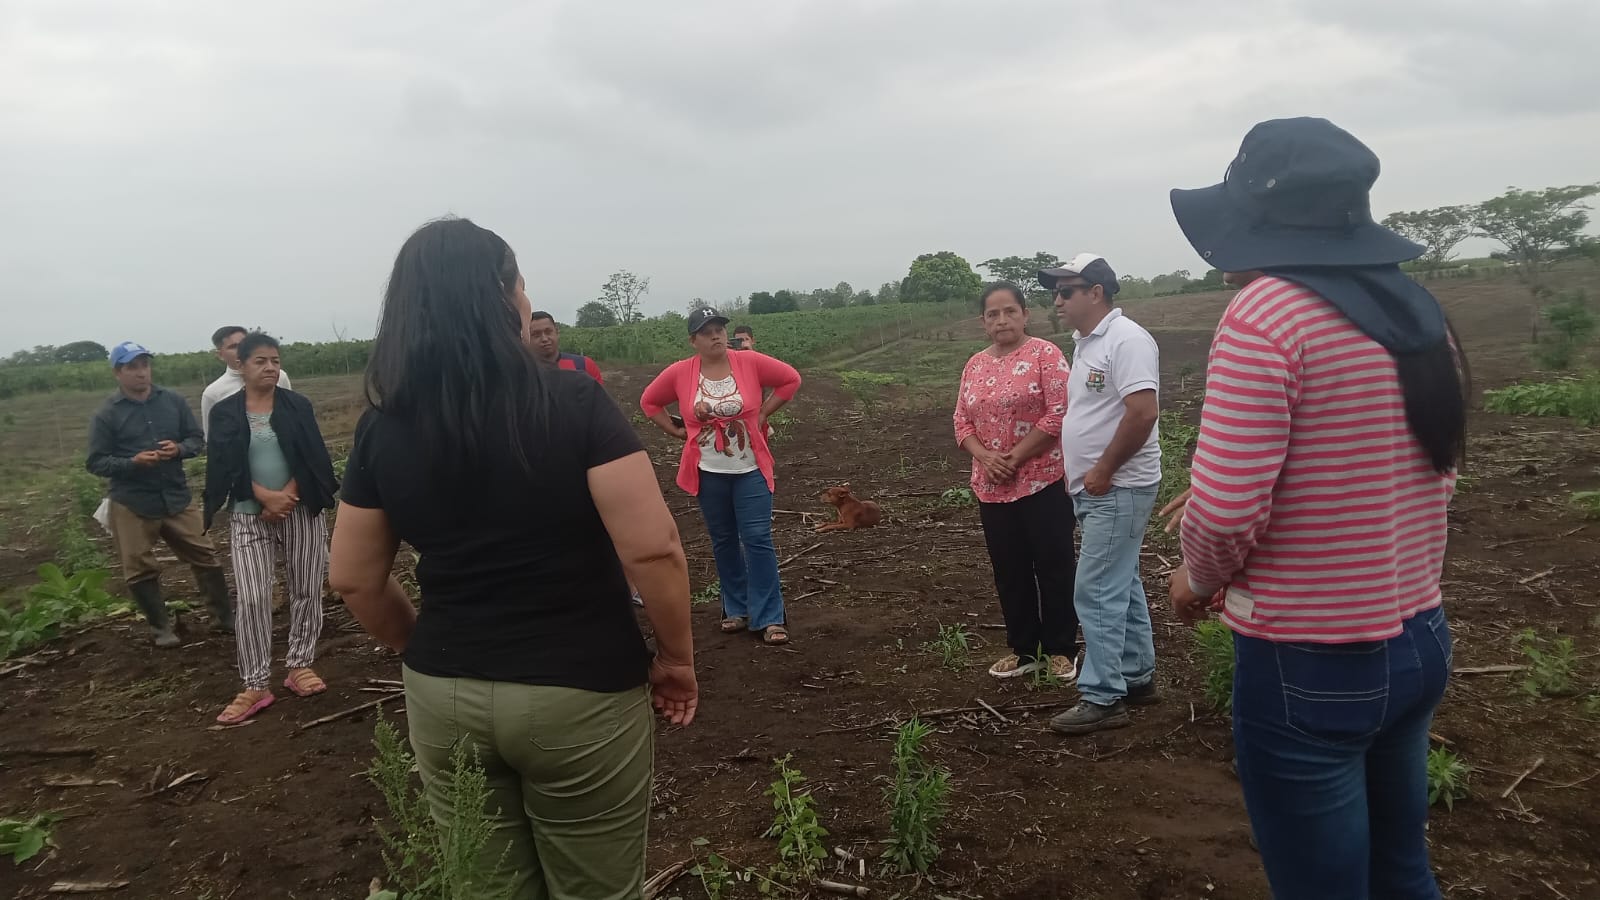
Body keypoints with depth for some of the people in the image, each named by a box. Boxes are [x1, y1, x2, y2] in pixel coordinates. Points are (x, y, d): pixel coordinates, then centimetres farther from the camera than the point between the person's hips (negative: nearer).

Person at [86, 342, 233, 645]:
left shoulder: (173, 401, 1)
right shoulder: (107, 414, -6)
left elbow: (197, 439, 8)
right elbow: (95, 462, -4)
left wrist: (179, 449, -13)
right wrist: (132, 462, -20)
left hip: (177, 497, 2)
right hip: (132, 504, -2)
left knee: (205, 557, 7)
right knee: (140, 570, 5)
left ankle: (224, 617, 20)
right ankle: (161, 628, 22)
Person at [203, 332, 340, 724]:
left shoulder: (297, 405, 3)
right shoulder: (224, 412, 2)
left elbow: (311, 459, -3)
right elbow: (225, 467, -5)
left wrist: (285, 500, -13)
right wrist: (267, 497, -18)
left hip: (301, 511, 1)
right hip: (249, 516, -1)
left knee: (305, 591, 6)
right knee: (252, 599, -5)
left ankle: (300, 666, 20)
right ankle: (255, 687, 2)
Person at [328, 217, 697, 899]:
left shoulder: (383, 428, -3)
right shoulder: (574, 402, -16)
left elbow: (353, 580, 5)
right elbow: (653, 550, -20)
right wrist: (676, 656, -5)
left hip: (444, 699, 4)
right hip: (579, 694, -4)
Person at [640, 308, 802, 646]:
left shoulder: (750, 362, -9)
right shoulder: (680, 373, -6)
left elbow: (791, 379, 3)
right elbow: (649, 402, 9)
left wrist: (762, 414, -2)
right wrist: (678, 431, 0)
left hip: (751, 470, -1)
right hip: (709, 473, 2)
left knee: (757, 539, -4)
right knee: (723, 541, 12)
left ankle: (770, 618, 3)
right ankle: (737, 609, 27)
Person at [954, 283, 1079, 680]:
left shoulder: (1045, 354, -7)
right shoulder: (975, 365, 10)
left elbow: (1059, 413, -16)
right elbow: (962, 421, 10)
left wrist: (1016, 457, -16)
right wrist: (986, 457, -9)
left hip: (1043, 481, -5)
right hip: (992, 487, 6)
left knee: (1053, 566, 4)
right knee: (1009, 570, 12)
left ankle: (1060, 650, 19)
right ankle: (1023, 650, 26)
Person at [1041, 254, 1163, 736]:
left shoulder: (1125, 339, -17)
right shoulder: (1086, 343, 14)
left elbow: (1143, 412, -26)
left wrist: (1103, 470, -20)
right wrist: (1084, 474, 14)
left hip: (1118, 489, -10)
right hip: (1098, 490, 10)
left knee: (1097, 593, -7)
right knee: (1121, 587, 17)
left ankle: (1102, 698, 2)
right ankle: (1137, 678, 29)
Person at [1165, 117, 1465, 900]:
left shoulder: (1264, 311, -19)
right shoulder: (1418, 313, 5)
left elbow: (1226, 508, -25)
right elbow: (1428, 475, 15)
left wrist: (1198, 578, -2)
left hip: (1308, 663, -8)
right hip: (1420, 641, 8)